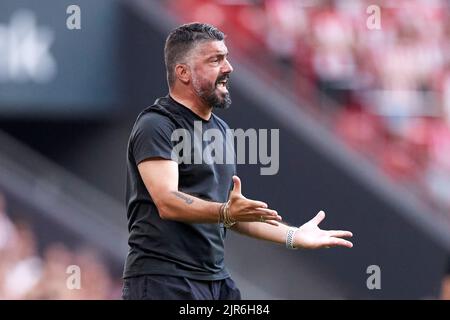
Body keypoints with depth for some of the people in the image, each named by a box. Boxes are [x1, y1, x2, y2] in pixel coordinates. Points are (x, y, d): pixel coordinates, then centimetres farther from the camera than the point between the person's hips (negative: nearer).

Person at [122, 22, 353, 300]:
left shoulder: (219, 128, 19)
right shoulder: (156, 126, -9)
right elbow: (167, 202, -23)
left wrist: (293, 236, 18)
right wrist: (226, 212, -36)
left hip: (216, 277, 8)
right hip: (165, 280, -8)